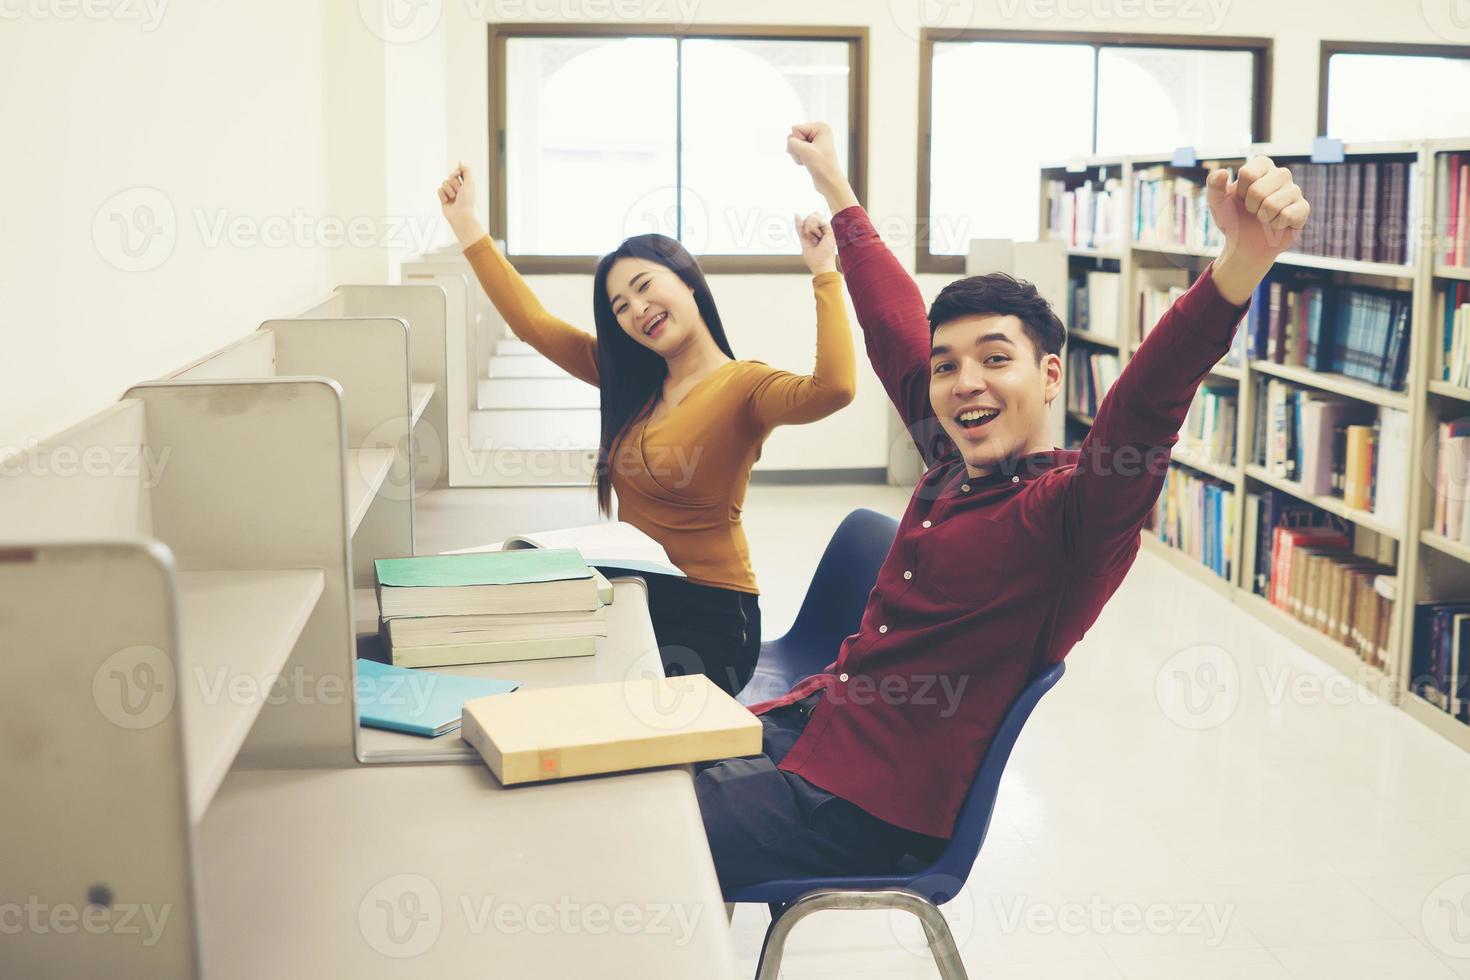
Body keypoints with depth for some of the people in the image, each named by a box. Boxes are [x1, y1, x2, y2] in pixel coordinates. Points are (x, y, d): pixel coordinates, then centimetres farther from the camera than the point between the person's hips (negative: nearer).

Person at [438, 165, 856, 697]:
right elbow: (531, 321, 10)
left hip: (709, 615, -6)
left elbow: (832, 388, -32)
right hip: (632, 598, 6)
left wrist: (824, 274, -30)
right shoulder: (633, 379, 9)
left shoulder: (744, 385, -11)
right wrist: (467, 226, 8)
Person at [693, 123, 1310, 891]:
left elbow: (1145, 406, -35)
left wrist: (1242, 260, -53)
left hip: (870, 807, -8)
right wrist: (833, 183, 29)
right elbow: (894, 326, 18)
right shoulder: (954, 467, 6)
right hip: (811, 719, 8)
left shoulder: (1071, 507, -15)